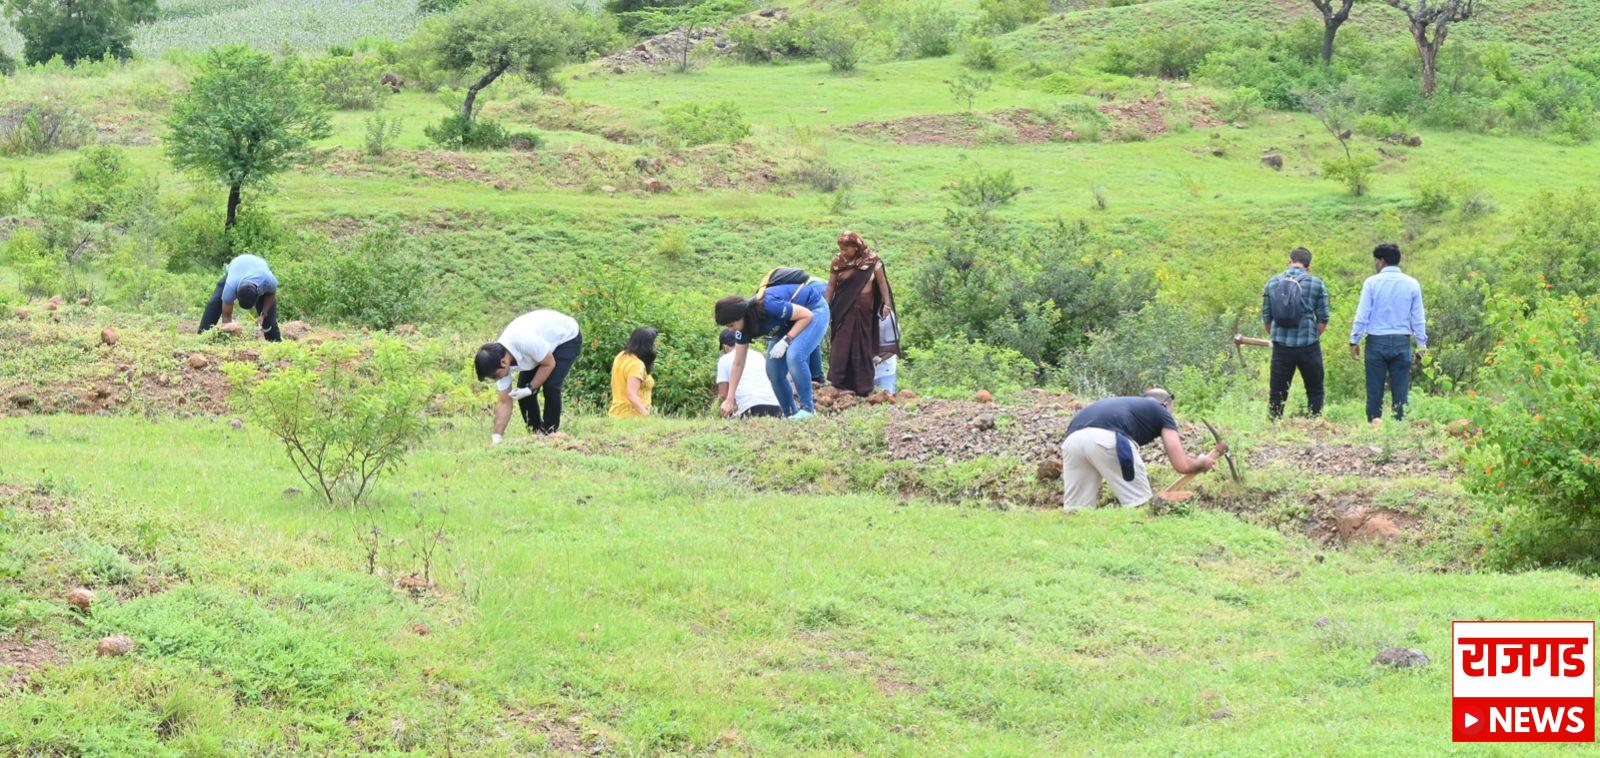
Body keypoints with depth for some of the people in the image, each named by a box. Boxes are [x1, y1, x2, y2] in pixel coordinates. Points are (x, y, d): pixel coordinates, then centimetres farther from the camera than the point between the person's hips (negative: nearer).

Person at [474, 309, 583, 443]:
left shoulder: (525, 341, -42)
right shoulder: (500, 361, -18)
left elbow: (549, 364, -25)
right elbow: (504, 403, -11)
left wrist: (530, 389, -25)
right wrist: (495, 437, -17)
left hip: (567, 337, -6)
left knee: (551, 385, -23)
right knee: (521, 388, -6)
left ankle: (550, 433, -5)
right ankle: (536, 432, 12)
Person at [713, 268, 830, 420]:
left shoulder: (768, 305, -36)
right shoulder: (744, 324, -12)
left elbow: (806, 315, -27)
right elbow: (738, 363, -3)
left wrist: (786, 341, -32)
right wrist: (729, 399, -3)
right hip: (788, 323, 8)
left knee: (794, 356, -29)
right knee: (773, 370, -4)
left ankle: (807, 409, -18)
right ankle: (790, 414, 11)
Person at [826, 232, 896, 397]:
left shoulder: (872, 261, -4)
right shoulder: (838, 263, -2)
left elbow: (882, 283, 1)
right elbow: (831, 286, 4)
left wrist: (887, 303, -5)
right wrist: (827, 308, 2)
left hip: (864, 310, 1)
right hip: (844, 309, -1)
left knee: (863, 346, 5)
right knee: (842, 345, -9)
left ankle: (863, 387, 11)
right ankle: (838, 382, -9)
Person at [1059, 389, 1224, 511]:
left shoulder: (1125, 403, 42)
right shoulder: (1161, 411, 26)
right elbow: (1182, 465, 19)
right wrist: (1203, 463, 40)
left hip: (1073, 437, 6)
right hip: (1106, 439, -6)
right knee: (1140, 507, 9)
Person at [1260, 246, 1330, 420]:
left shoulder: (1272, 283, 6)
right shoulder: (1316, 284, -1)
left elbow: (1266, 317, 10)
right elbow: (1323, 319, 0)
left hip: (1281, 346, 2)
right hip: (1308, 346, -2)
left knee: (1277, 392, 8)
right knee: (1315, 392, 10)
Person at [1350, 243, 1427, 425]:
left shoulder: (1372, 282, -3)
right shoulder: (1412, 284, 4)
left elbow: (1362, 315, -3)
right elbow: (1418, 318, 6)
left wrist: (1354, 340, 4)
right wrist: (1422, 344, 13)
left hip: (1376, 341, -1)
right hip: (1401, 342, 1)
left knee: (1375, 389, 4)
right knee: (1400, 389, 4)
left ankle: (1374, 420, 0)